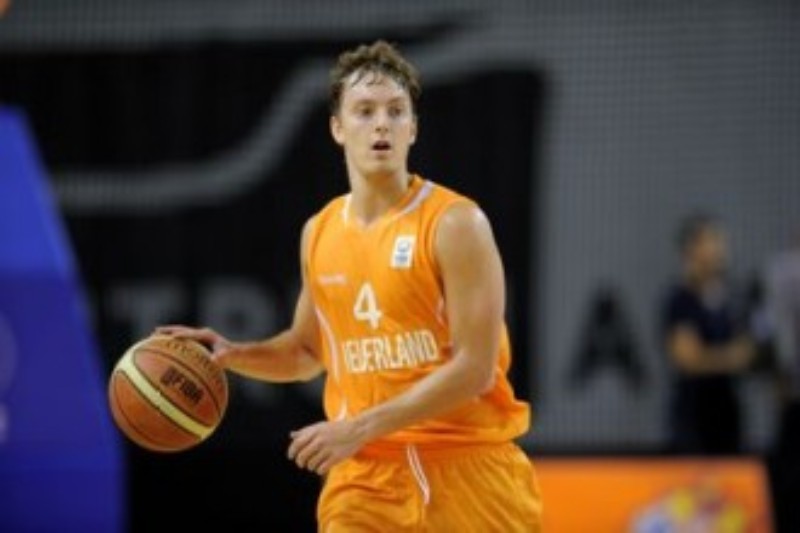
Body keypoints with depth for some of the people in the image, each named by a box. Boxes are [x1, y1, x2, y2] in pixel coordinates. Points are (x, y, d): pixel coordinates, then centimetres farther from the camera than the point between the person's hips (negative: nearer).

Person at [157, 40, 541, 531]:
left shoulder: (454, 224, -10)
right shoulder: (319, 234, 8)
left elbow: (474, 368, -16)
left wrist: (361, 427, -20)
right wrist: (233, 355, 4)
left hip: (468, 473, -3)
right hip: (367, 477, 4)